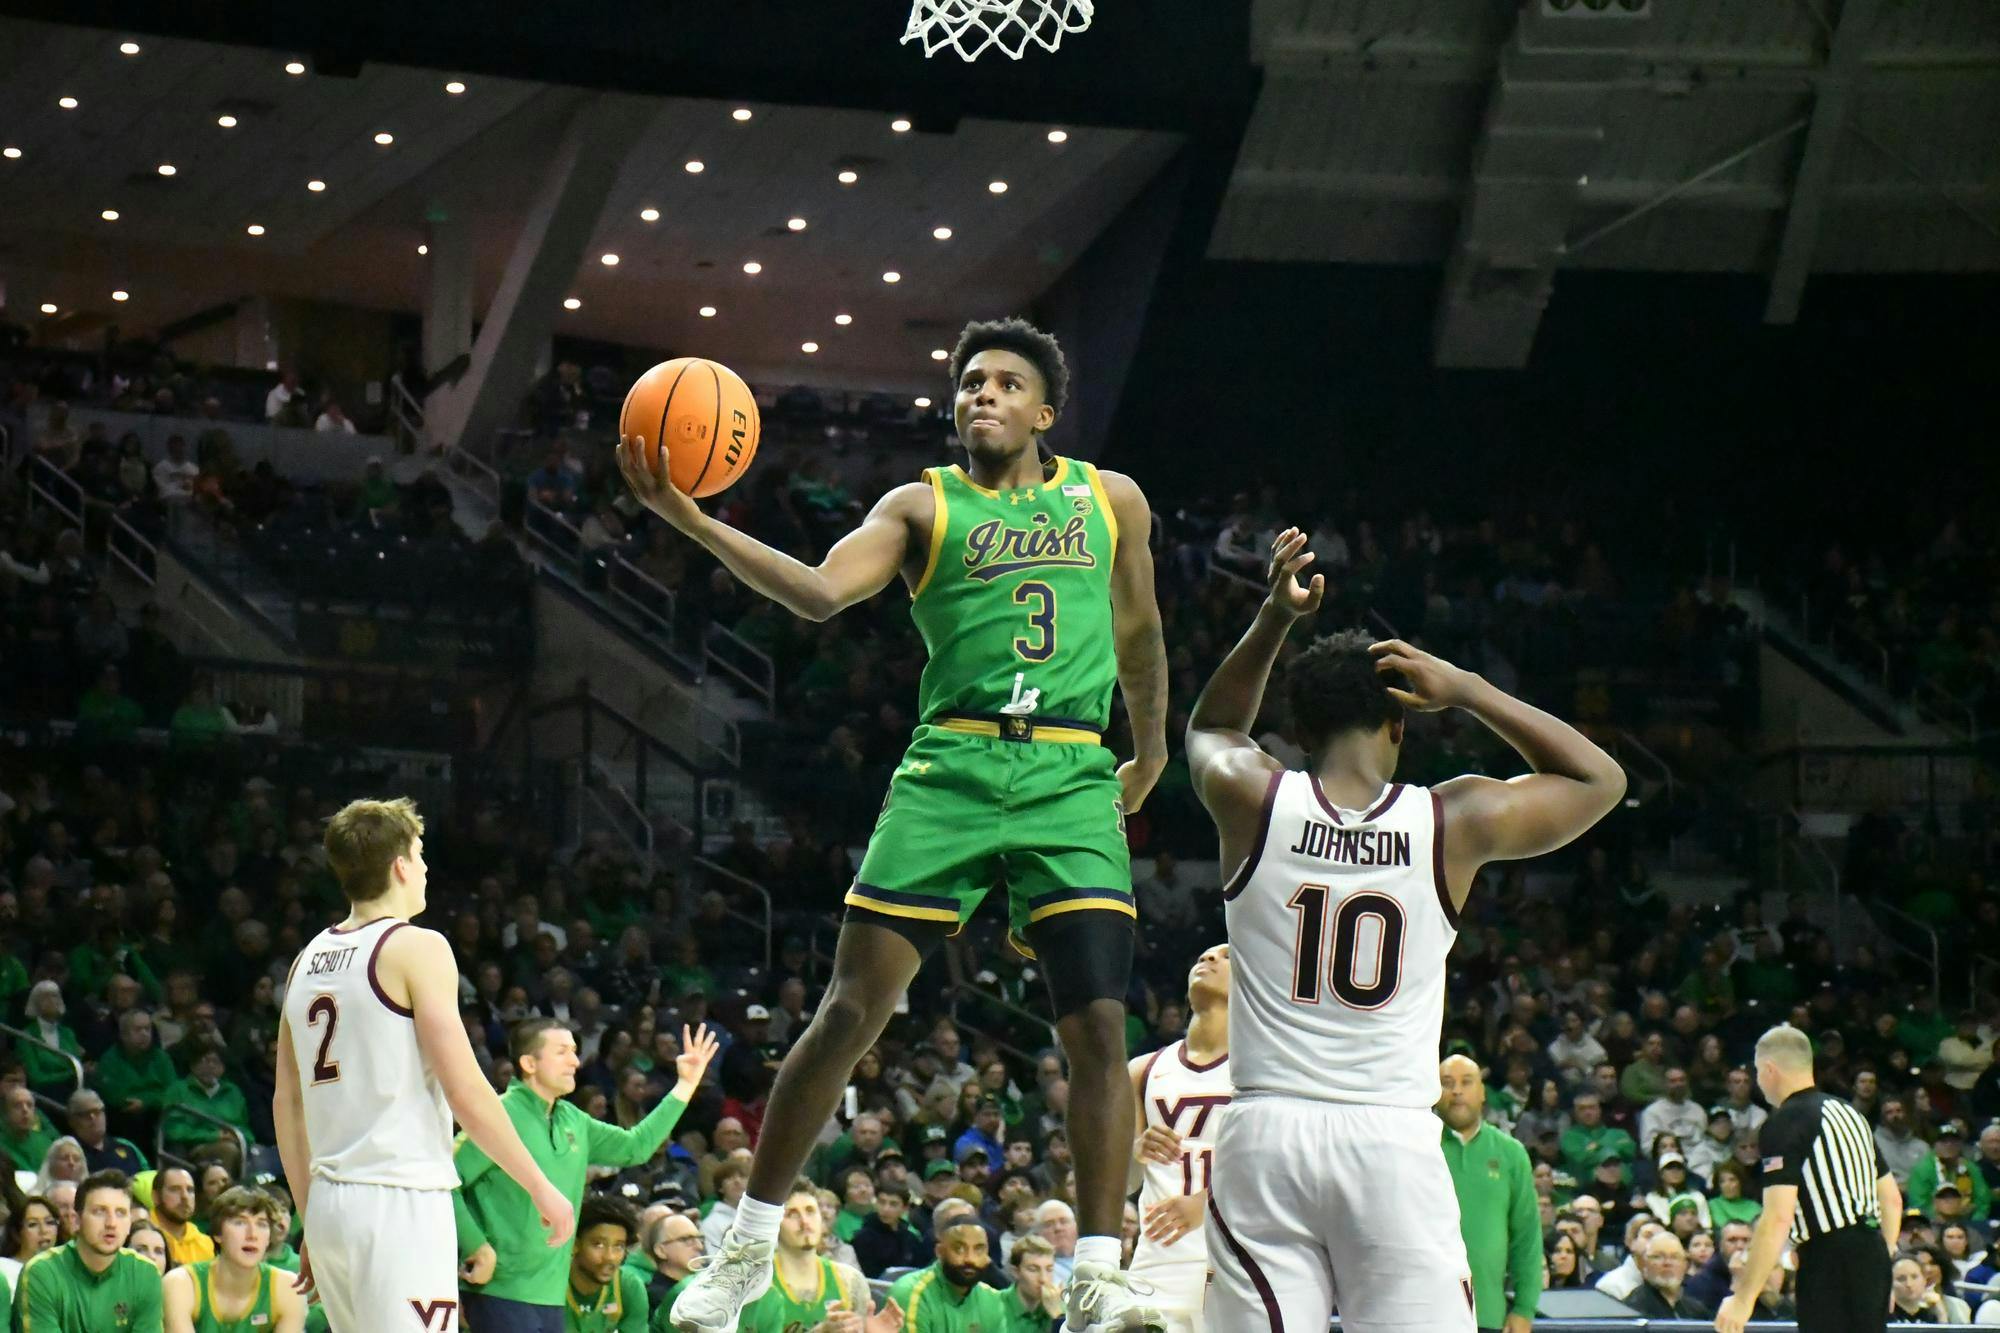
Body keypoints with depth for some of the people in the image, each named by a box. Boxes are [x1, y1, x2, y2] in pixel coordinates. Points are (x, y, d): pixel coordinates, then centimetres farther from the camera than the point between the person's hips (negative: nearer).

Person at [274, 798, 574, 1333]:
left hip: (329, 1207, 8)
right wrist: (541, 1188, -4)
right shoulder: (416, 948, -7)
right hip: (400, 1203, -8)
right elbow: (466, 1092, -12)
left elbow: (286, 1103, 17)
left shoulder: (308, 960, 14)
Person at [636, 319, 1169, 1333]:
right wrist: (691, 523, -24)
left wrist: (1150, 752, 36)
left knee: (1098, 1026, -9)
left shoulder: (1110, 501, 14)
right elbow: (819, 591, -11)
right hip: (950, 771, -1)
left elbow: (1137, 630, 29)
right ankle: (748, 1246, 7)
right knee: (851, 1009, -5)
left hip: (1070, 782, 2)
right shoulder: (924, 507, 6)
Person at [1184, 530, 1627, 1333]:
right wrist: (1467, 692, 12)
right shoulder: (1455, 823, 1)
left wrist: (1274, 617, 17)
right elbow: (1599, 779, 18)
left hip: (1267, 1136, 1)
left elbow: (1212, 727, 28)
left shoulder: (1255, 801, 2)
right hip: (1394, 1144, -1)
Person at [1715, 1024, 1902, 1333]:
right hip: (1871, 1258, 9)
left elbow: (1778, 1218, -19)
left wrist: (1743, 1299, -18)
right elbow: (1892, 1198, 22)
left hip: (1830, 1264, -9)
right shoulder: (1848, 1113, 18)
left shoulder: (1784, 1124, -9)